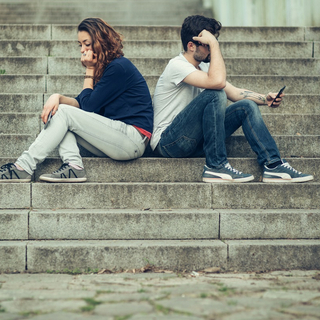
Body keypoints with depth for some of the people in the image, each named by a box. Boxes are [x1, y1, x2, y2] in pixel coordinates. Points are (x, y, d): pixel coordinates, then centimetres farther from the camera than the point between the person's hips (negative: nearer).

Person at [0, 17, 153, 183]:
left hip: (133, 141, -9)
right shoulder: (103, 68, 18)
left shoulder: (119, 67, -10)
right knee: (59, 109, 0)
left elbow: (89, 106, -10)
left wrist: (90, 70, -3)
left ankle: (23, 167, -18)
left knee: (65, 112, -16)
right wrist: (58, 97, -10)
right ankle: (73, 165, -19)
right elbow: (81, 104, 9)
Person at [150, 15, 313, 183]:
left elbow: (235, 92, 12)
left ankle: (274, 165, -7)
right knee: (215, 95, -28)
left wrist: (265, 99, -4)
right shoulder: (177, 65, -17)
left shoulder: (203, 66, 12)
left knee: (246, 106, -1)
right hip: (168, 142, -9)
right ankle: (216, 166, -24)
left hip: (193, 140, 9)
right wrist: (213, 44, -25)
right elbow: (218, 81, -32)